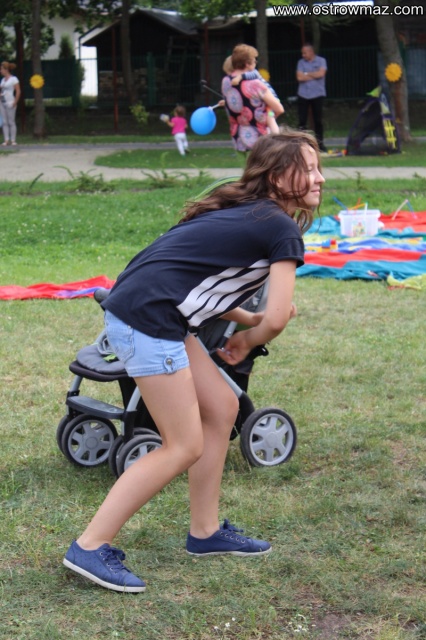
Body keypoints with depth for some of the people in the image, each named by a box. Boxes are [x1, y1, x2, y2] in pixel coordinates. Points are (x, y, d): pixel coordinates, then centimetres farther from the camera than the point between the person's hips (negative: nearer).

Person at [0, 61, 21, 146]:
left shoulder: (14, 79, -4)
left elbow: (18, 91, -9)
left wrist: (15, 103, -13)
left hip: (10, 103, -7)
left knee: (11, 122, -4)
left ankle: (13, 140, -2)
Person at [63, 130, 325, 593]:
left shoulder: (241, 212, 21)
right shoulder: (283, 230, -5)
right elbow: (277, 321, -7)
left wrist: (249, 321, 22)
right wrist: (246, 341, 13)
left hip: (136, 307, 10)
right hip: (147, 318, -10)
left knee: (221, 408, 17)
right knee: (184, 447, -3)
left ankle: (205, 532, 27)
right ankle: (90, 547, 0)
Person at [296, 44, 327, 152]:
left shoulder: (321, 61, 0)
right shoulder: (301, 62, 5)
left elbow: (321, 74, -15)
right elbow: (299, 77, -6)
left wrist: (307, 74, -6)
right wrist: (314, 75, -6)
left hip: (317, 95, -2)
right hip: (303, 95, 2)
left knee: (318, 120, 2)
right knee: (302, 120, -2)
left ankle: (320, 142, 11)